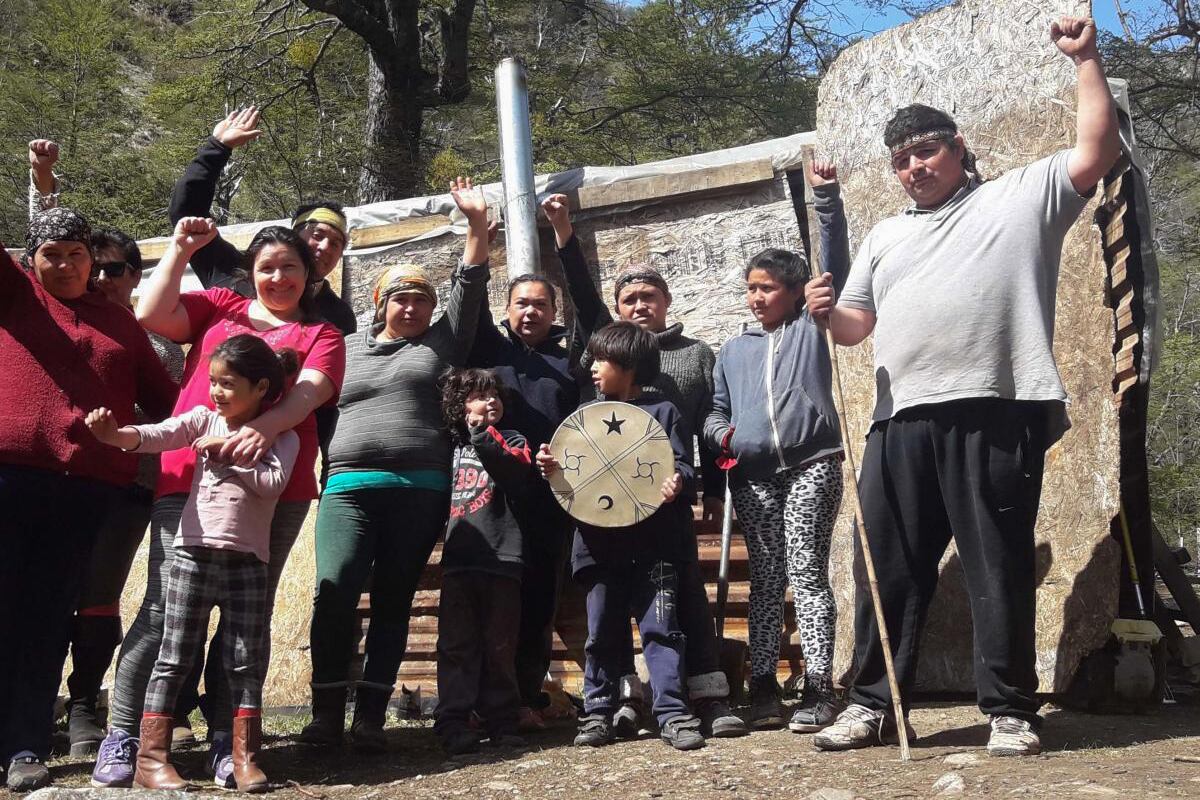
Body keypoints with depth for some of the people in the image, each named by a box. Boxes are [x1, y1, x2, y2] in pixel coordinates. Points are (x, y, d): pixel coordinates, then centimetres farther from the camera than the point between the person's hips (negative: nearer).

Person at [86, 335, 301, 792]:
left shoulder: (281, 437, 5)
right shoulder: (205, 420, 7)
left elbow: (272, 483, -11)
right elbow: (158, 435, -10)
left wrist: (228, 449, -10)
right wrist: (116, 434, -29)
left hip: (247, 561, 0)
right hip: (194, 552, 0)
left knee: (246, 662, 3)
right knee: (174, 657, 0)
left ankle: (245, 758, 9)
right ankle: (151, 757, 3)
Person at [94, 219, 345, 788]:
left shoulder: (321, 335, 15)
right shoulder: (218, 308, 20)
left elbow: (311, 389, -3)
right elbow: (151, 315, 8)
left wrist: (266, 427, -21)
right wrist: (180, 250, 6)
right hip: (189, 476, 0)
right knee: (166, 605, -6)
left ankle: (226, 739, 9)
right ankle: (121, 736, 1)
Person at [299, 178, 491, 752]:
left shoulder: (442, 342, 13)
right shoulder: (346, 348, 18)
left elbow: (469, 289, 4)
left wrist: (477, 225, -4)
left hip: (420, 490, 0)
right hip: (349, 485, 0)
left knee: (393, 601, 3)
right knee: (334, 593, -14)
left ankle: (370, 717, 7)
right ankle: (327, 714, -5)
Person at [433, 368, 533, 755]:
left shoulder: (510, 440, 12)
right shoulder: (450, 447, 18)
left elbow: (518, 475, -8)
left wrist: (482, 438, -10)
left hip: (501, 556, -2)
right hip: (457, 559, 2)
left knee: (499, 645, 2)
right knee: (457, 644, -2)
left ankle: (502, 722, 9)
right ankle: (453, 723, -1)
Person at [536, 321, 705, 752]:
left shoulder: (661, 412, 4)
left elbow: (682, 465, -2)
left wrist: (677, 482, -24)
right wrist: (552, 467, -3)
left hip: (653, 542, -4)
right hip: (601, 542, 4)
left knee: (660, 627, -4)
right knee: (602, 632, 8)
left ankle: (672, 712, 0)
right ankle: (598, 712, 16)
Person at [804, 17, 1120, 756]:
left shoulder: (1023, 195, 12)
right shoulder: (886, 236, 25)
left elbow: (1098, 152, 1)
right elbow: (858, 325, 23)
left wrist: (1086, 59, -1)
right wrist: (828, 312, 0)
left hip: (996, 414, -4)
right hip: (902, 421, 5)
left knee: (1000, 568, 0)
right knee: (892, 569, 6)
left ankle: (1012, 710, 10)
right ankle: (873, 704, 14)